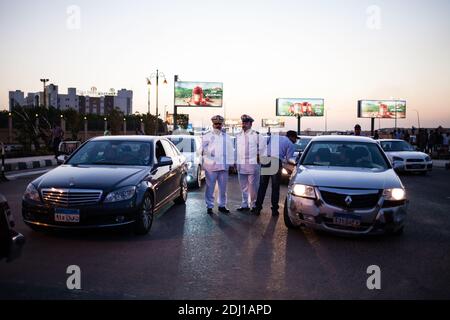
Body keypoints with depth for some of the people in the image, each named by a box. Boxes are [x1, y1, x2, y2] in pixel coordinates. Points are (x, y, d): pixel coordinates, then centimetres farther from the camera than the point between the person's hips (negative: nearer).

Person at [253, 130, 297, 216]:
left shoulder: (273, 136, 23)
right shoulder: (291, 144, 10)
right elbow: (288, 159, 2)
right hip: (276, 163, -4)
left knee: (262, 186, 11)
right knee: (275, 188, 7)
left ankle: (258, 208, 13)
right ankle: (274, 209, 11)